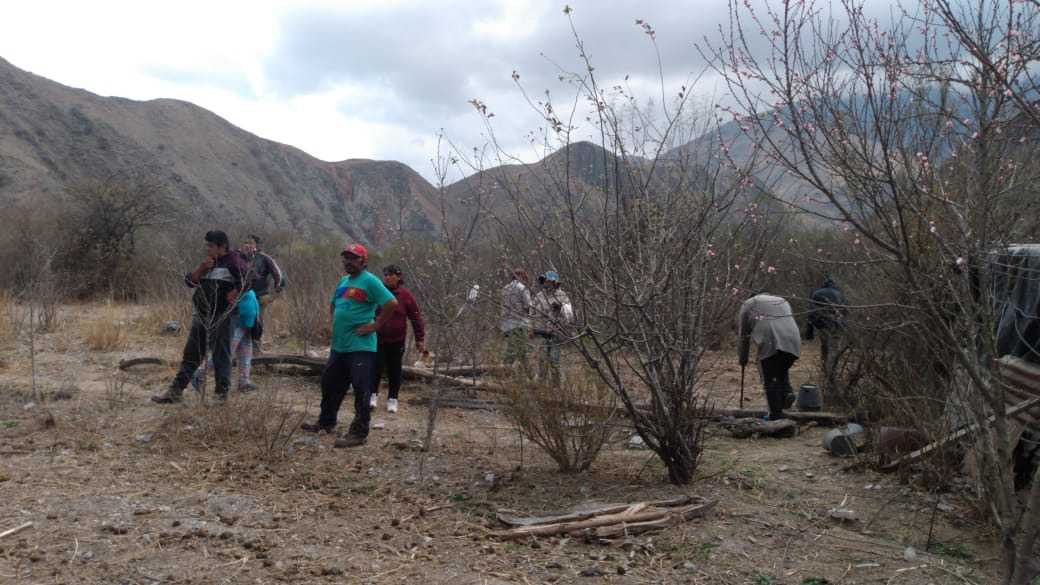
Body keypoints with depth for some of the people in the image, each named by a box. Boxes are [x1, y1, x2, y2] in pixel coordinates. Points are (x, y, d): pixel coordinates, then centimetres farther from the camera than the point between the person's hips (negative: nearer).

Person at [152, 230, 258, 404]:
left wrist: (235, 293, -18)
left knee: (221, 356, 1)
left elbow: (252, 277, -22)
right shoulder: (206, 261, 14)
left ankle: (221, 394, 10)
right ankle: (175, 391, 14)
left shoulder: (233, 261, -9)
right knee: (190, 354, 10)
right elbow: (189, 282, 9)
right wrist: (200, 268, -7)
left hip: (221, 316, -7)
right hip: (201, 315, 7)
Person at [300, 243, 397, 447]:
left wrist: (375, 326, -17)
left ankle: (359, 433, 0)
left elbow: (391, 303, -20)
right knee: (330, 384, 19)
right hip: (339, 345, 9)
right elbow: (333, 304, 33)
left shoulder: (369, 281, -11)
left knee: (361, 390, -5)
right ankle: (326, 422, 36)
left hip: (361, 347, -9)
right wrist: (335, 322, 16)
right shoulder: (343, 281, 16)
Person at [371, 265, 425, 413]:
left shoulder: (405, 295, -5)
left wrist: (419, 338, -2)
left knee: (394, 370, 6)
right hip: (377, 338, 0)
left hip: (397, 340, 0)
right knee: (376, 366, -6)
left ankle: (392, 399, 17)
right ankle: (373, 395, 10)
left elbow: (416, 316, -1)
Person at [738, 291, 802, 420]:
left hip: (770, 343, -4)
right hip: (793, 342, 5)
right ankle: (786, 392, 1)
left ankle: (776, 415, 4)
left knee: (770, 379, 4)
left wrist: (742, 358, 28)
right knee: (782, 371, 25)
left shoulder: (749, 304, 22)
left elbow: (743, 335, 20)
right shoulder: (783, 301, 35)